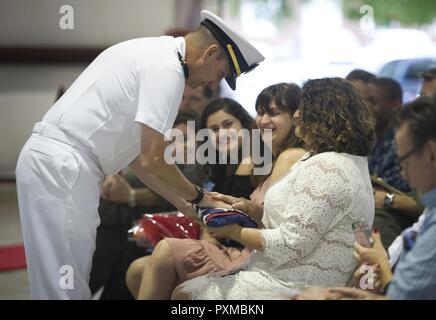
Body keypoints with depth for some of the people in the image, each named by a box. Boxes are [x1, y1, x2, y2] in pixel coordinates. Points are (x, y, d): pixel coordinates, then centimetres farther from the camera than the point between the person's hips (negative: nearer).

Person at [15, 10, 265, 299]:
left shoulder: (151, 53, 18)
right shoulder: (167, 69, -13)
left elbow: (137, 154, 21)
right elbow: (152, 159, -16)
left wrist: (182, 203, 20)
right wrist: (200, 197, -1)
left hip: (47, 159, 10)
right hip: (63, 167, -10)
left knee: (65, 280, 13)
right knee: (66, 285, -6)